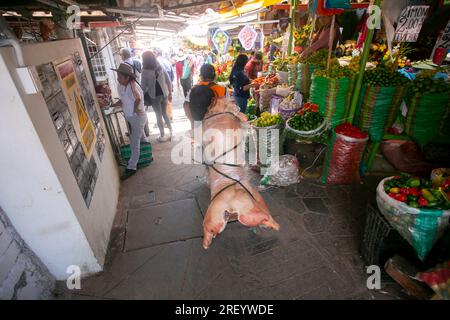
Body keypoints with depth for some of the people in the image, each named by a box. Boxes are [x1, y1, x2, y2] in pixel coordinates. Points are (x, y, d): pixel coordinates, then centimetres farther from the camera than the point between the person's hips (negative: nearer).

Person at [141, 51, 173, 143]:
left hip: (154, 96, -4)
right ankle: (171, 131, 23)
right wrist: (170, 93, 10)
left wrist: (143, 96, 6)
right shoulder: (161, 67, -1)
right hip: (164, 94, 4)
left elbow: (144, 87, -9)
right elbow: (169, 82, 1)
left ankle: (162, 136, 18)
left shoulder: (145, 71, -13)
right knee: (165, 113, 21)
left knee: (159, 116, 9)